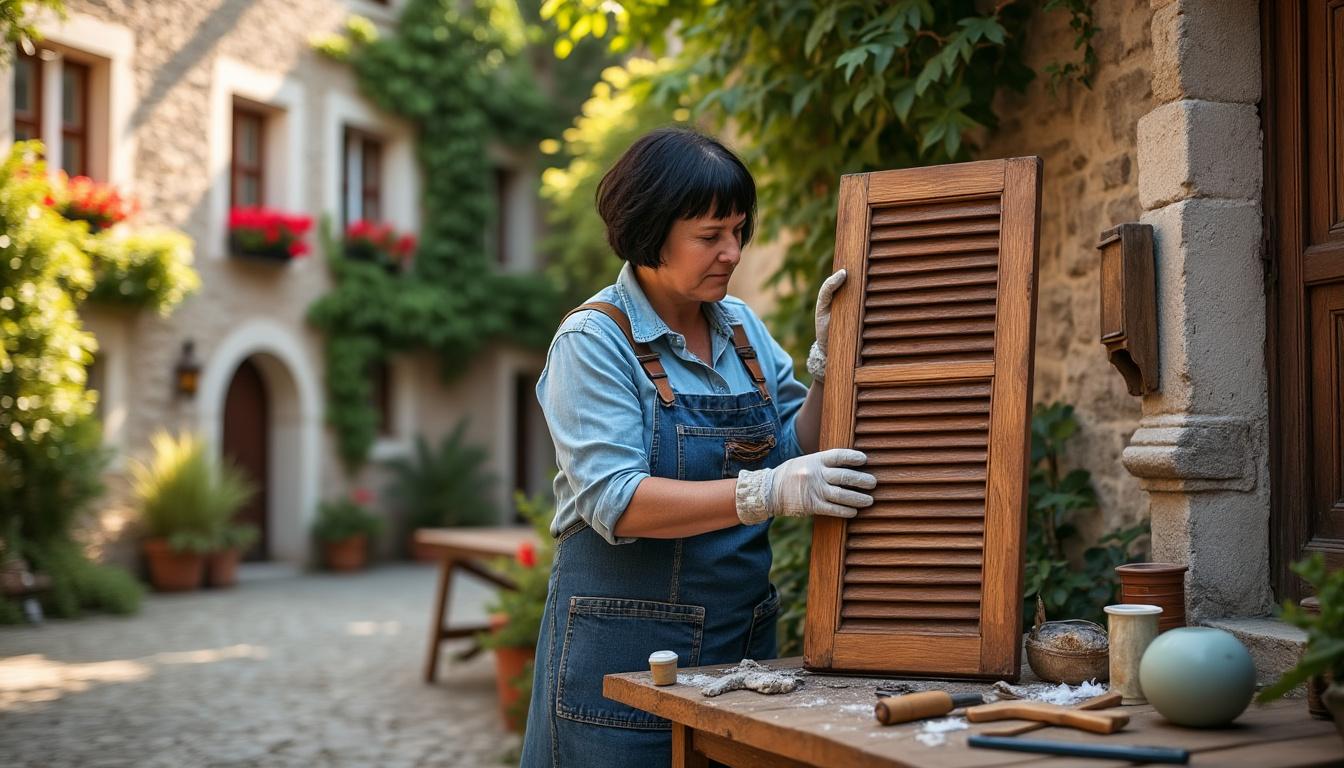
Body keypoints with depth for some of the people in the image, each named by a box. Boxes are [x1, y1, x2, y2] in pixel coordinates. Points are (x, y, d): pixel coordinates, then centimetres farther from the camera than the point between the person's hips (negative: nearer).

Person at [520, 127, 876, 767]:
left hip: (743, 636, 6)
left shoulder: (742, 326, 8)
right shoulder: (592, 341, -11)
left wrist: (826, 362, -7)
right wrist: (766, 492, -30)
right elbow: (614, 501, -22)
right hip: (623, 649, -6)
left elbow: (796, 455, 7)